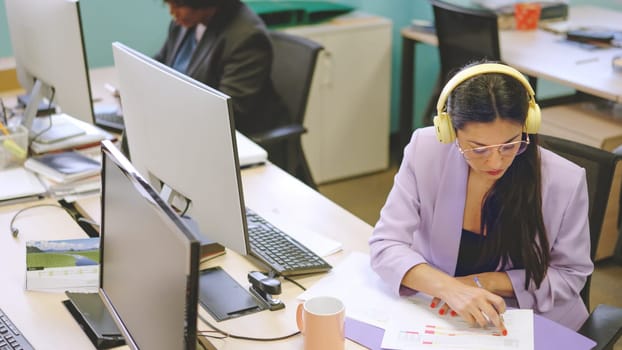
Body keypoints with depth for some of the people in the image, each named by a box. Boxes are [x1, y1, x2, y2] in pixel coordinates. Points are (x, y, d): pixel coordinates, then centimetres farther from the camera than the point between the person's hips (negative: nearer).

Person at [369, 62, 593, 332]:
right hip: (435, 318, 2)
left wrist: (484, 282, -16)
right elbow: (385, 245, -13)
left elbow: (571, 275, -3)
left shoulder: (565, 181, -16)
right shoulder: (425, 151, -14)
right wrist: (448, 287, -30)